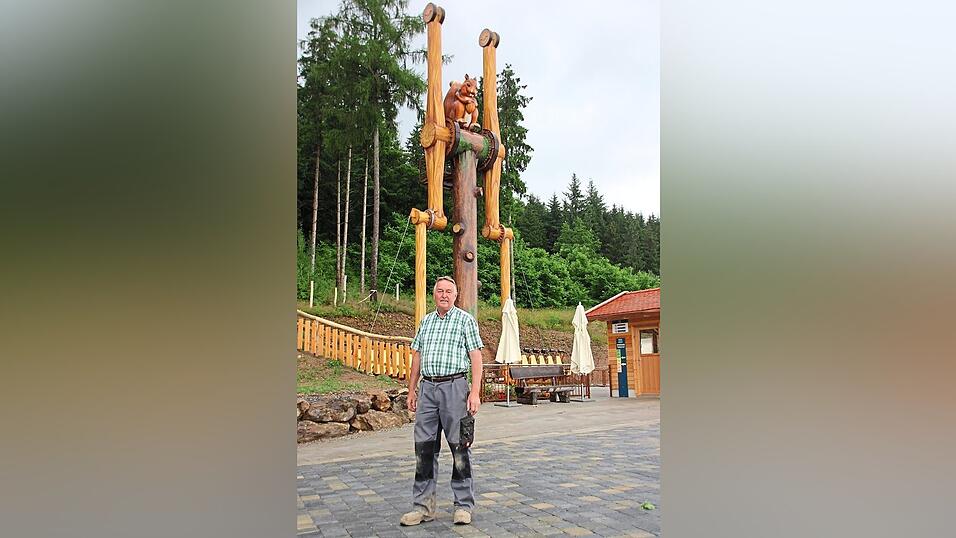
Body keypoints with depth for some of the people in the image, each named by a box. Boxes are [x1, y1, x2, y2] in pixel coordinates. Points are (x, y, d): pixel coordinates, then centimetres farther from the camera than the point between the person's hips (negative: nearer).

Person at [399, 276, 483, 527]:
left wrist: (475, 392, -13)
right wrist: (412, 390, 14)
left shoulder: (465, 320, 1)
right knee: (424, 447, 6)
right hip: (427, 388, 5)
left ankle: (464, 506, 12)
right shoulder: (426, 321, 16)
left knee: (459, 447, 1)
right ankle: (423, 506, 16)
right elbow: (417, 356, 18)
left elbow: (476, 357, -5)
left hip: (454, 386, -5)